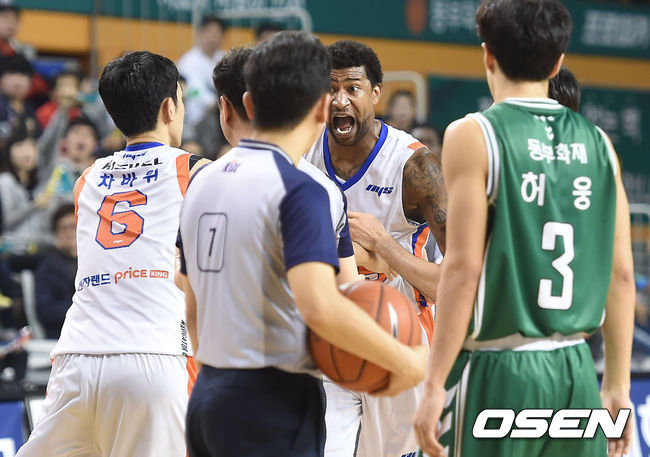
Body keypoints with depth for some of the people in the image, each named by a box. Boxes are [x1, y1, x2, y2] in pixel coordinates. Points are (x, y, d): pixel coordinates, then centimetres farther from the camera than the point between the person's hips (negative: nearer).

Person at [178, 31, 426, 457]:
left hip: (208, 394, 8)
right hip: (273, 403, -8)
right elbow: (319, 306, -26)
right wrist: (405, 361, -16)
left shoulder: (203, 181, 11)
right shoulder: (299, 190, -14)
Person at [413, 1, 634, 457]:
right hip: (576, 372, 5)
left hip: (497, 368, -5)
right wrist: (618, 385, 15)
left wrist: (435, 385, -8)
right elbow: (621, 275, 8)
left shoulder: (474, 136, -6)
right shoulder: (597, 143, 8)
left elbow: (464, 269, -11)